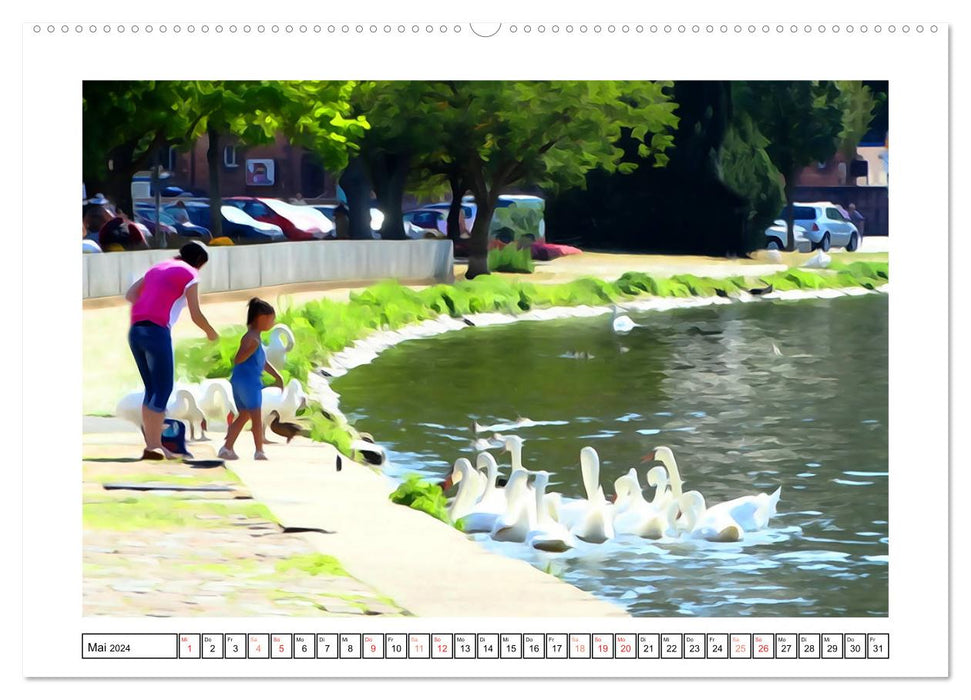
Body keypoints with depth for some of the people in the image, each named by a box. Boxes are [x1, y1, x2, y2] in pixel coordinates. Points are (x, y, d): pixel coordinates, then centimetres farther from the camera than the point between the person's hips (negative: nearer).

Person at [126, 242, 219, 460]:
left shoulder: (157, 268, 25)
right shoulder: (190, 274, 3)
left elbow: (130, 295, 19)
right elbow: (196, 315, -1)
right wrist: (210, 332, 16)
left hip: (136, 330, 7)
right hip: (157, 331, -7)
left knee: (152, 388, 13)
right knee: (163, 389, -4)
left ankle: (153, 443, 10)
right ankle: (153, 446, -11)